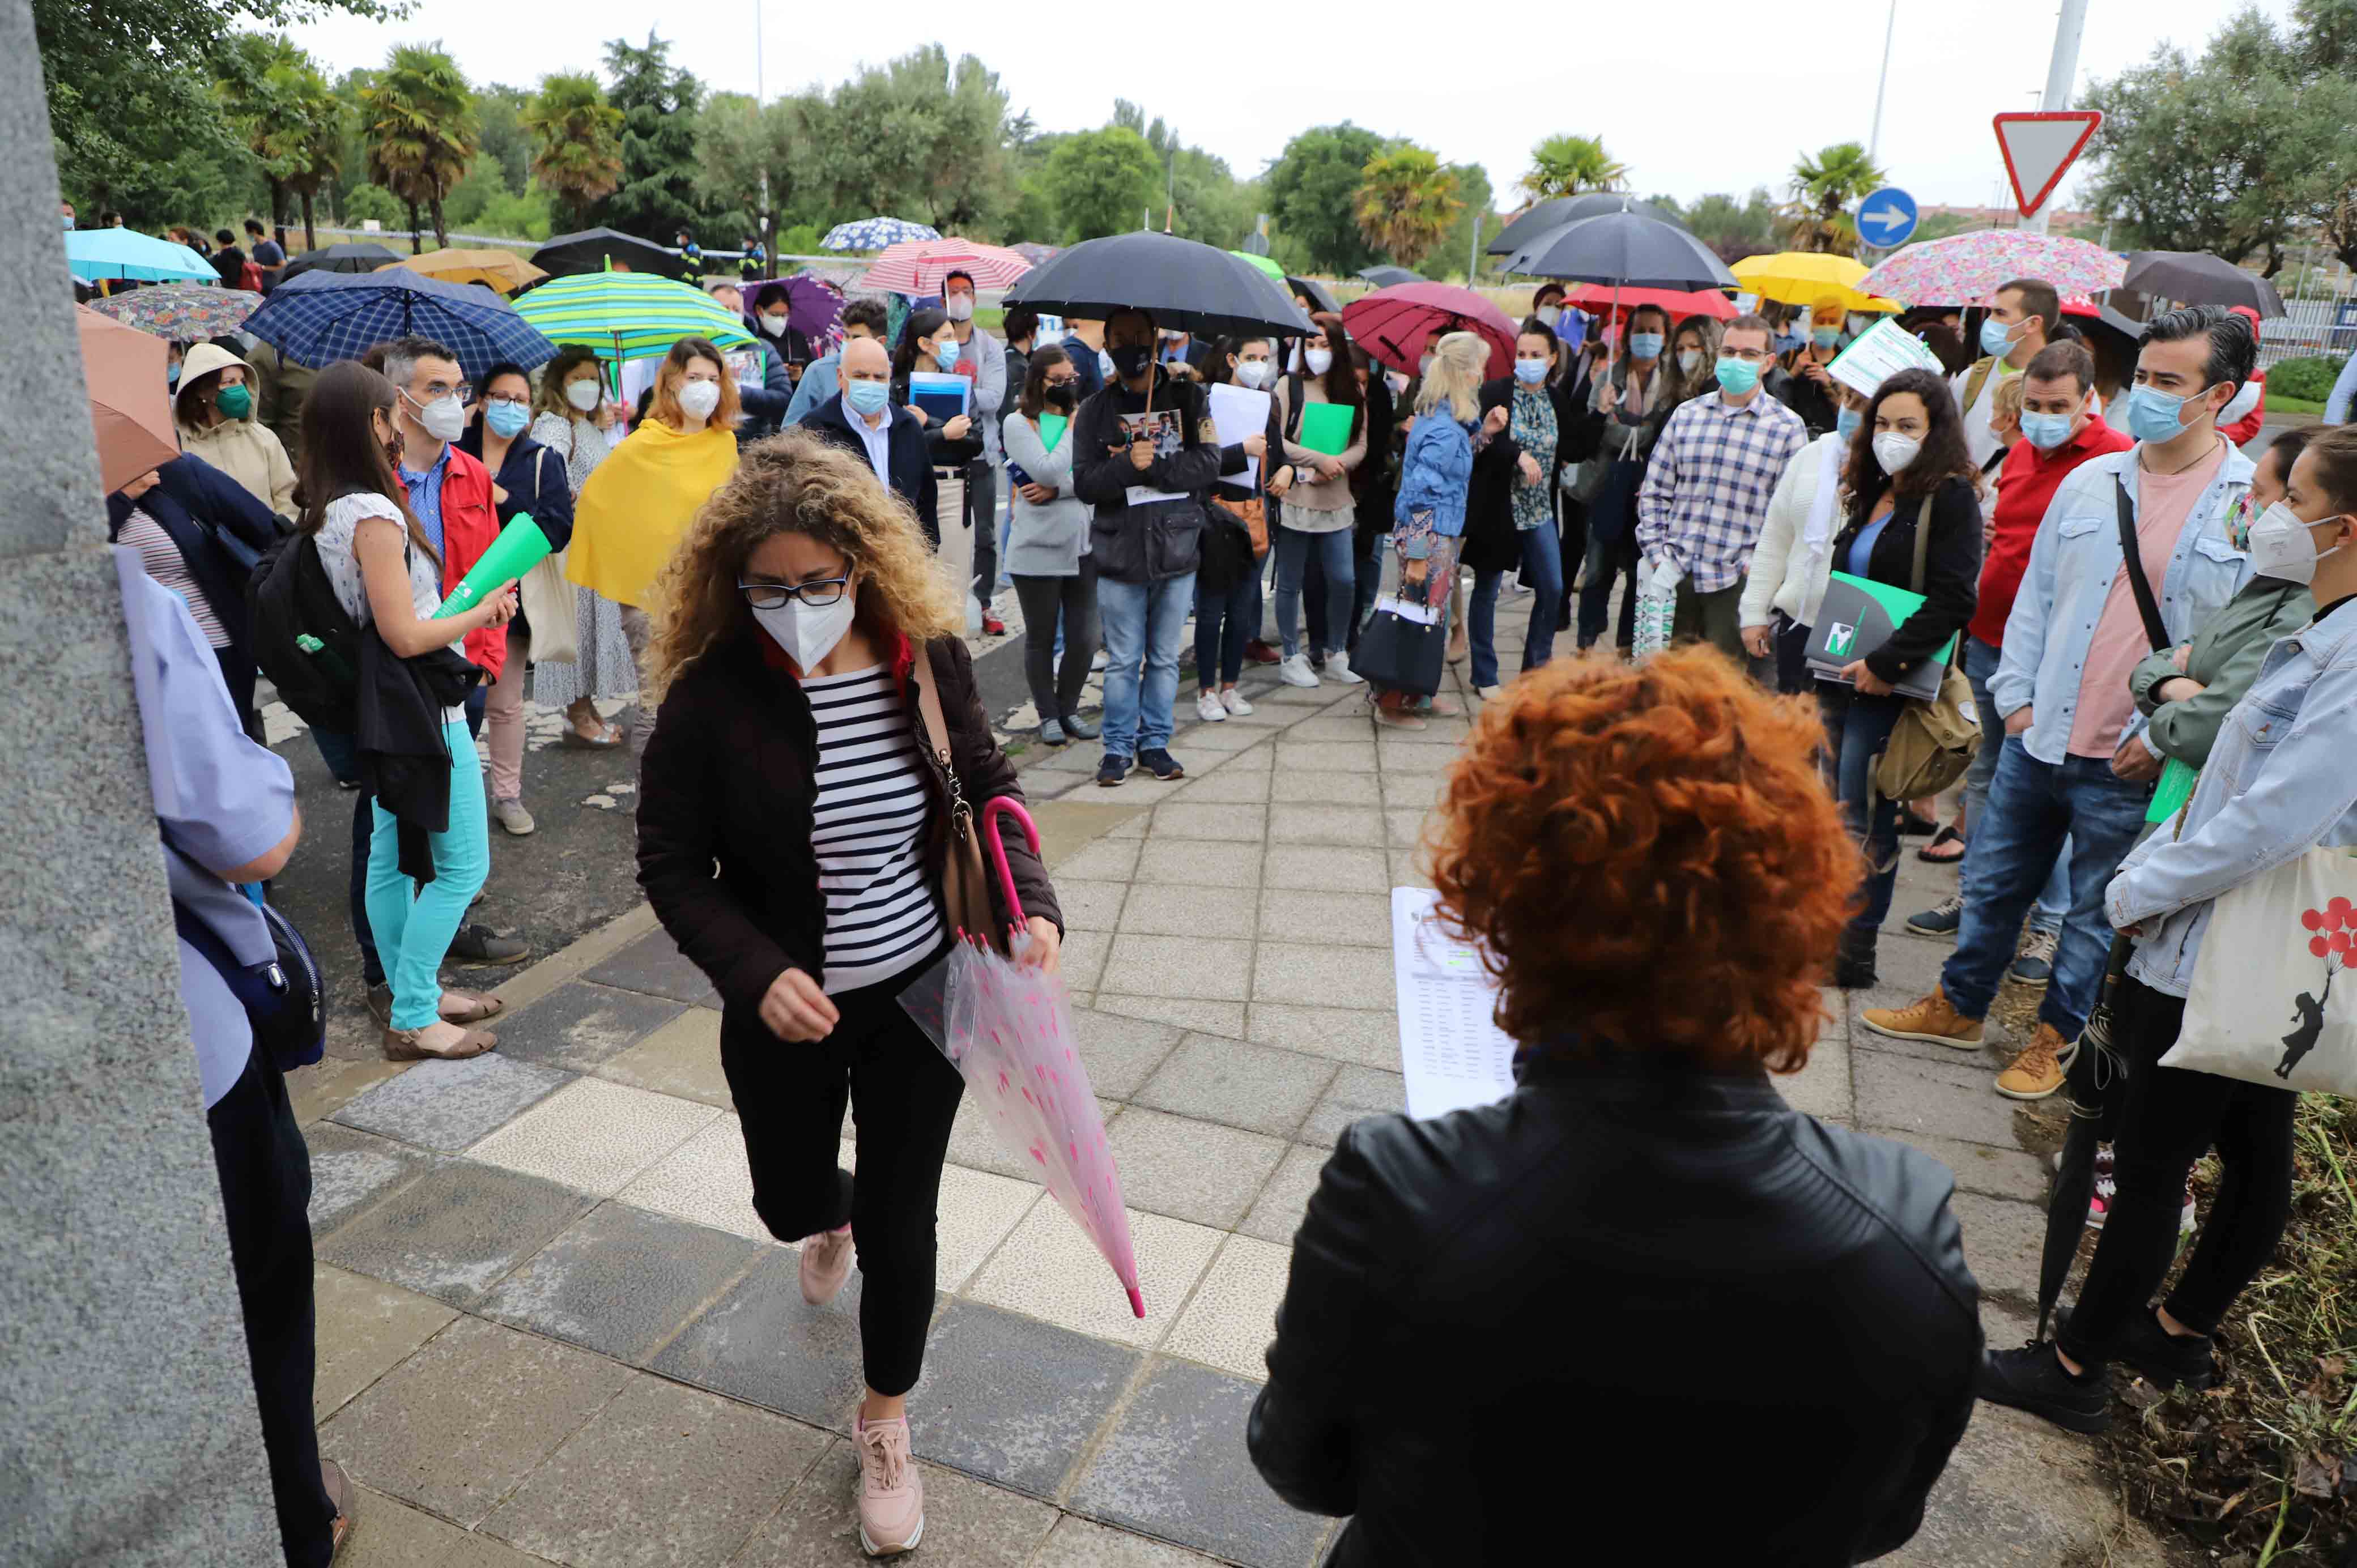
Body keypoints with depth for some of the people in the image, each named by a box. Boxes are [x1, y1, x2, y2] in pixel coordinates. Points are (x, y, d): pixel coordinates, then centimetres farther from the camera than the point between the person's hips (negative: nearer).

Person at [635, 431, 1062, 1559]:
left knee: (901, 1223, 10)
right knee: (789, 1201, 23)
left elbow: (987, 784, 1)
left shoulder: (928, 657, -13)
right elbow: (670, 862, -10)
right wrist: (757, 972, -25)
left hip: (923, 989, 0)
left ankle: (885, 1426, 37)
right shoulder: (712, 695, -19)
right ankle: (833, 1221, 64)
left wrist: (1030, 903, -14)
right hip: (787, 1007, 0)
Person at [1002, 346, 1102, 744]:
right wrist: (1072, 428, -7)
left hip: (1084, 545, 4)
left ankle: (1068, 709, 24)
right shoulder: (1019, 423, -4)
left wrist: (1056, 490, -15)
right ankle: (1048, 715, 22)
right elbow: (1048, 471, -17)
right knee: (1041, 639, 8)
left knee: (1084, 639, 5)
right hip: (1038, 550, -4)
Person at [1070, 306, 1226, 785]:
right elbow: (1084, 483, -4)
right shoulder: (1095, 411, 4)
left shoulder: (1187, 397, 5)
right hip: (1120, 553, -1)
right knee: (1123, 660, 4)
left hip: (1177, 549, 1)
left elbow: (1210, 462, -5)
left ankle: (1155, 742, 22)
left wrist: (1153, 466, -14)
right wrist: (1128, 465, -20)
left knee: (1165, 658, 10)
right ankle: (1118, 747, 16)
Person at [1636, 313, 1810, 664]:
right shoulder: (1686, 415, 10)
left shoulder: (1788, 427, 0)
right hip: (1675, 575, 3)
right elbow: (1654, 493, 11)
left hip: (1736, 582, -3)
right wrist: (1656, 555, 1)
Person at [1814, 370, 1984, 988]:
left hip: (1891, 687, -7)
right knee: (1840, 812, 12)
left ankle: (1855, 951, 8)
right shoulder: (1872, 494, 15)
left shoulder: (1952, 497, -8)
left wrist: (1885, 664, -22)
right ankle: (1829, 933, 22)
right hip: (1843, 677, 7)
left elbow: (1952, 601, -18)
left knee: (1863, 819, -3)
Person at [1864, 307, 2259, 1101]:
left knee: (2097, 911, 12)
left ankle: (2056, 1035, 32)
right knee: (1994, 882, 15)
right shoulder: (2090, 481, 7)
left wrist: (2164, 737, -12)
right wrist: (2017, 696, 5)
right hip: (2038, 738, 4)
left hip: (2132, 765, -4)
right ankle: (1958, 1007, 34)